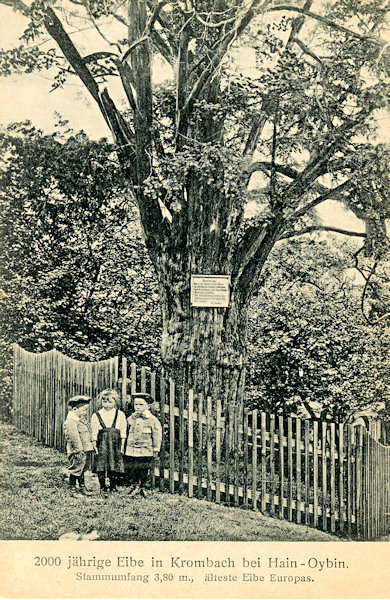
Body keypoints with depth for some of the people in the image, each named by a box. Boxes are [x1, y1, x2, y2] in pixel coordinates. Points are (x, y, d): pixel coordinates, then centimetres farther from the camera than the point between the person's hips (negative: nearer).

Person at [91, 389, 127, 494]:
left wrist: (122, 446, 1)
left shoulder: (120, 414, 9)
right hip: (102, 443, 0)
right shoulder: (96, 415, 8)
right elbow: (94, 433, 7)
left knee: (115, 466, -2)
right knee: (101, 466, -2)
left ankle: (113, 486, 9)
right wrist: (95, 446, -1)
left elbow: (123, 432, 8)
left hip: (115, 443, 0)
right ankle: (102, 487, 8)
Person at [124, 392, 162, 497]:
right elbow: (127, 433, 17)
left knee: (143, 472, 4)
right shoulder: (130, 419, 7)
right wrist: (125, 446, 16)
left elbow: (157, 436, -1)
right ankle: (135, 486, 20)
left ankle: (139, 487, 21)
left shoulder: (153, 420, -4)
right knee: (129, 470, 3)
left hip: (146, 452, -3)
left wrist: (156, 449, -2)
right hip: (130, 451, 3)